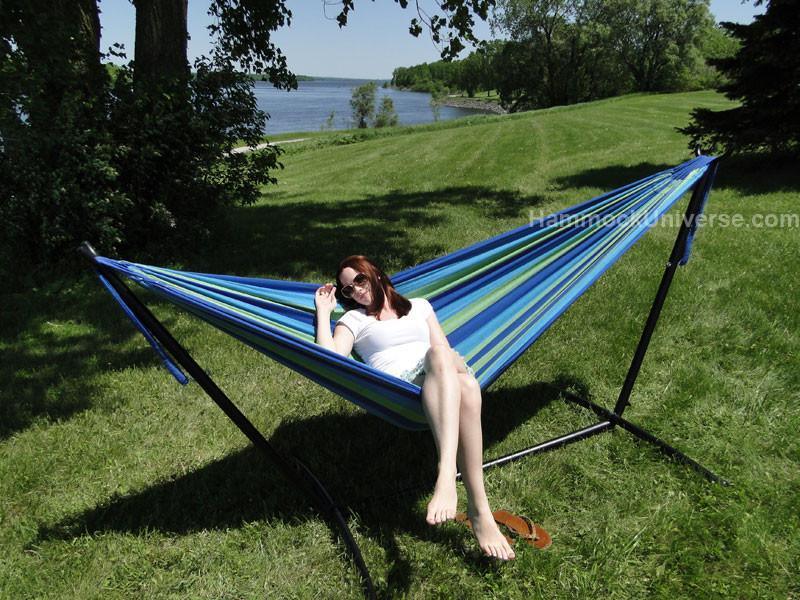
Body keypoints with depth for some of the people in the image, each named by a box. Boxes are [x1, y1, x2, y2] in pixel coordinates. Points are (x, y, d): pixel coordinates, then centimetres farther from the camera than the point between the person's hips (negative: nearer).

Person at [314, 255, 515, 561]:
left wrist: (446, 366, -6)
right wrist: (323, 310, 10)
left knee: (441, 356, -38)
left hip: (445, 380, 3)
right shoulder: (353, 319, 22)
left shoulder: (418, 305, 30)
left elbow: (444, 350, 18)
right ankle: (479, 509, -50)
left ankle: (446, 477, -52)